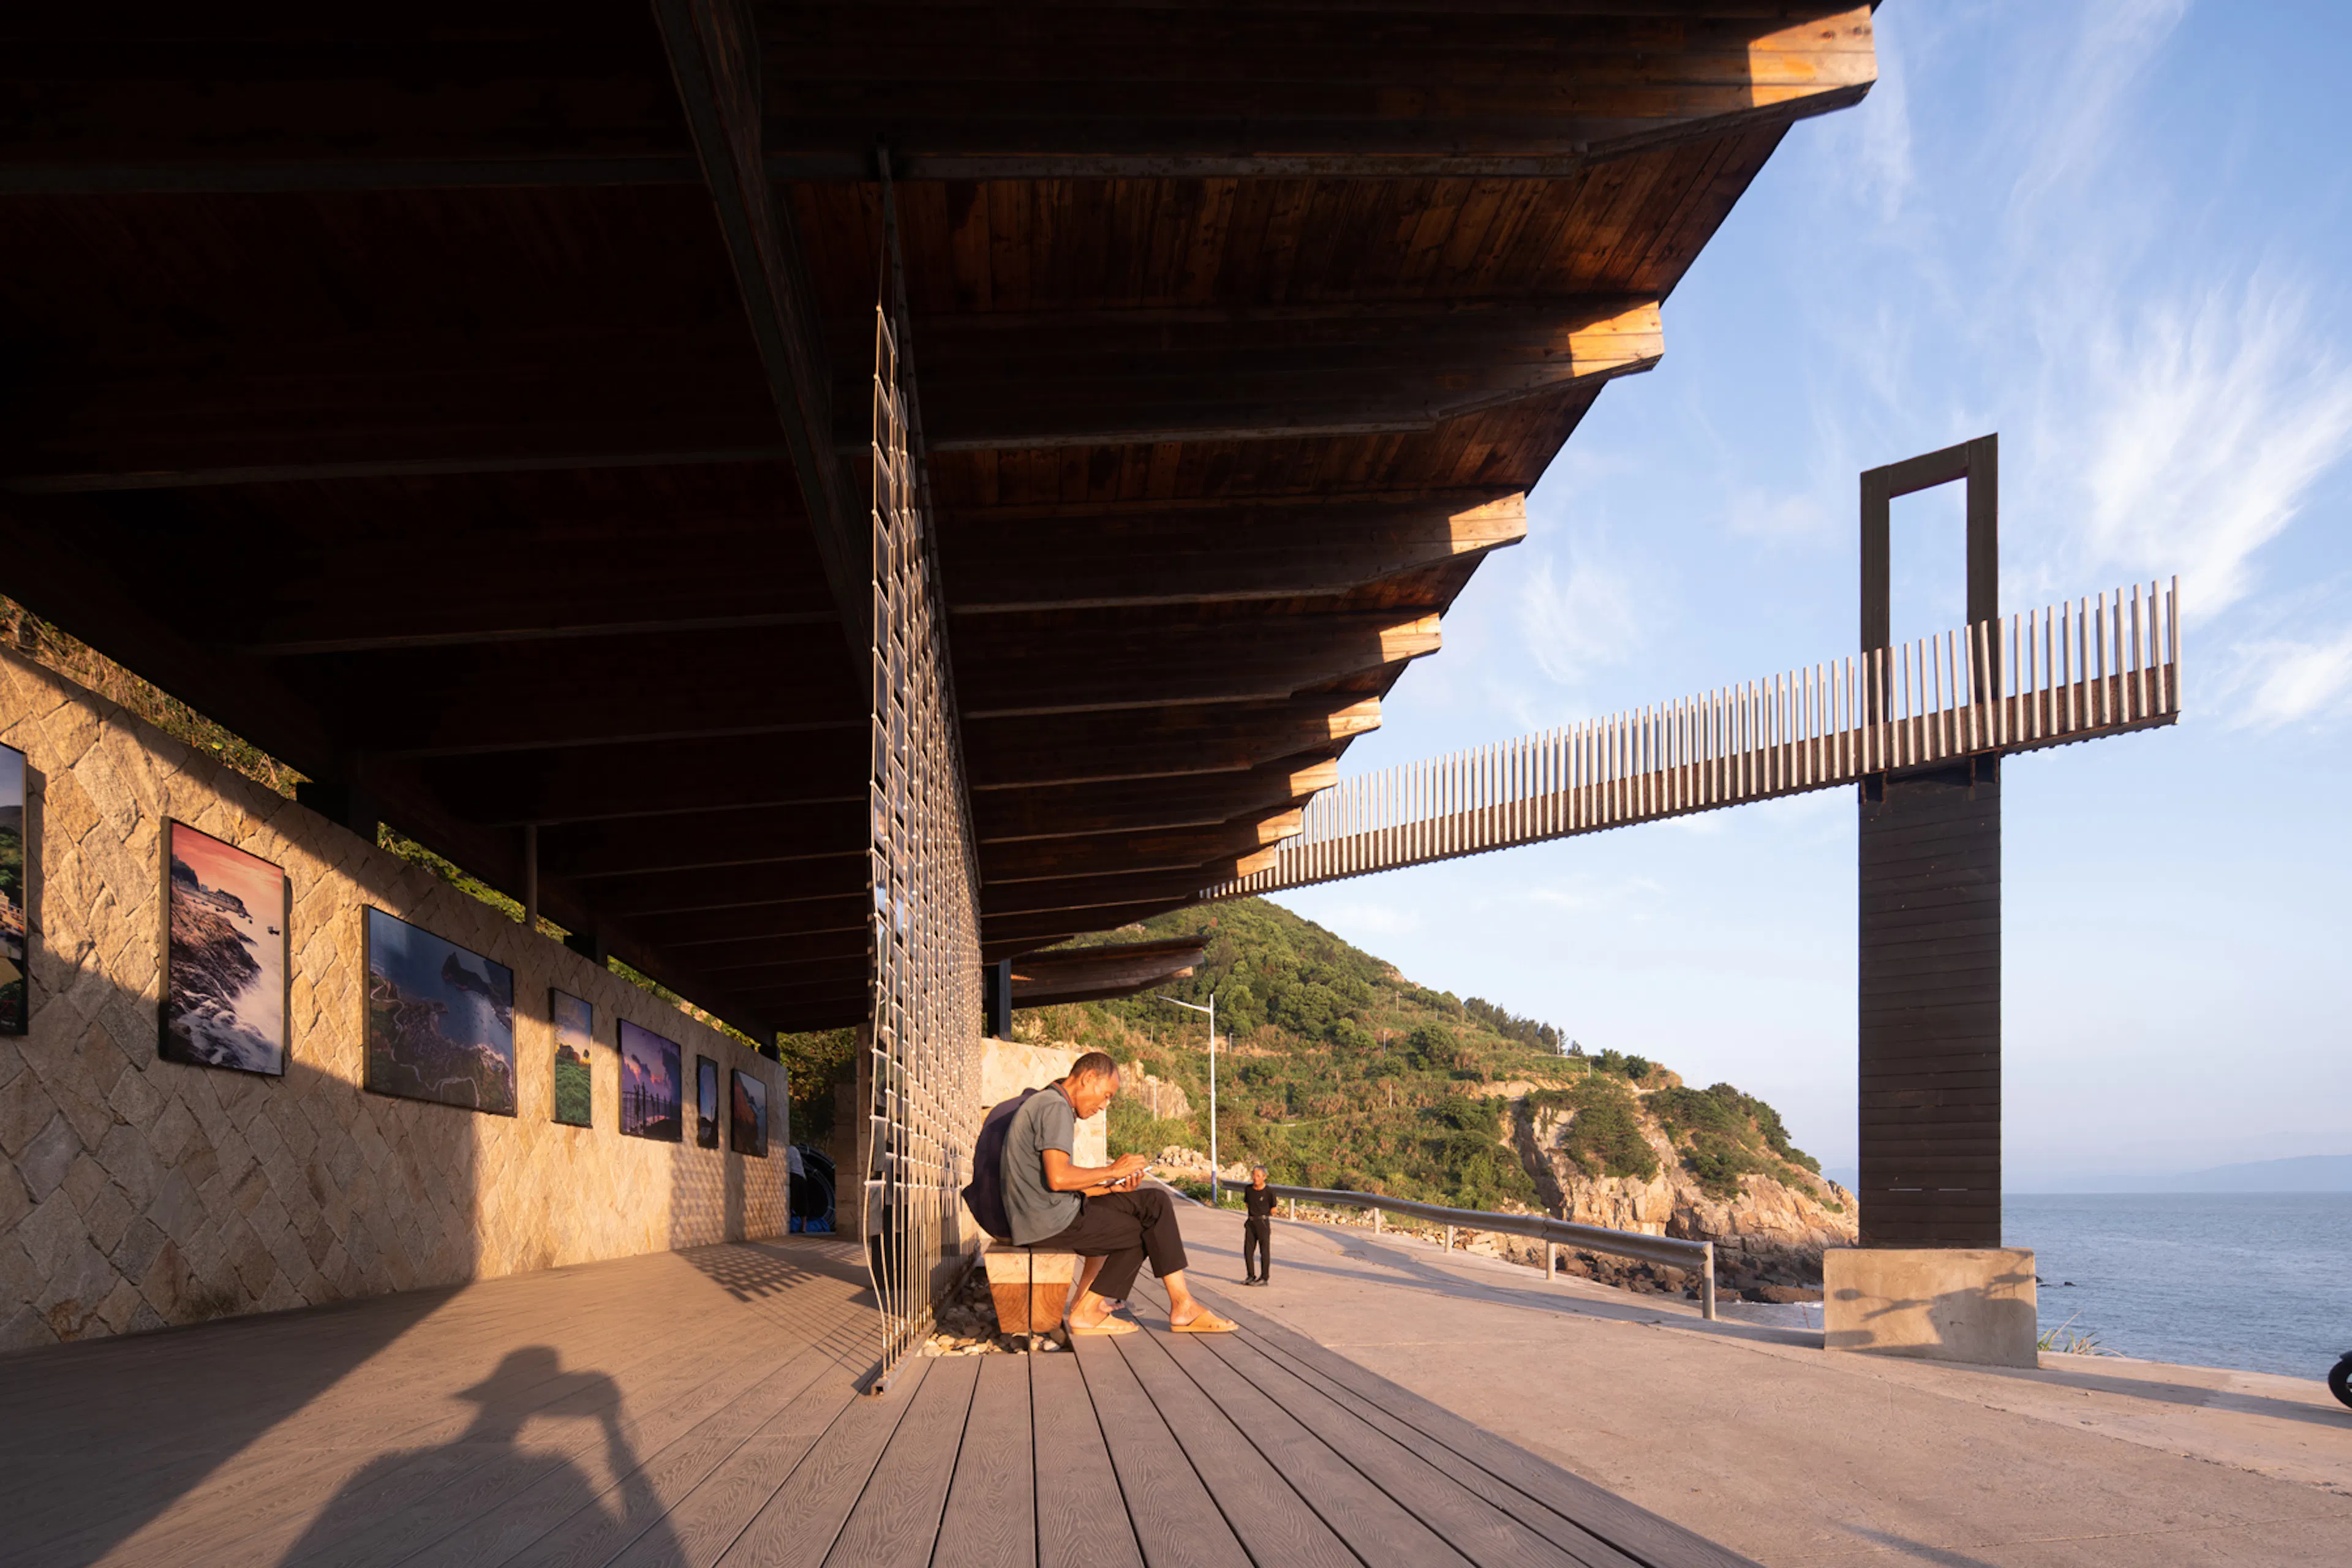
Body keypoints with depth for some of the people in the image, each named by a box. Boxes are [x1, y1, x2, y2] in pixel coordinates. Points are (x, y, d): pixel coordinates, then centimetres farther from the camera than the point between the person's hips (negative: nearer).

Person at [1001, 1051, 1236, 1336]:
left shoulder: (1044, 1104, 20)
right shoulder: (1056, 1108, -13)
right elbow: (1058, 1178, -26)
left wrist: (1110, 1188, 7)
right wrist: (1112, 1171, -12)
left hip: (1038, 1216, 10)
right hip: (1054, 1221, -10)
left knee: (1155, 1201, 14)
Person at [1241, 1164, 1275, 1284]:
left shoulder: (1269, 1192, -9)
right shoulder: (1248, 1189, 5)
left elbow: (1273, 1209, 3)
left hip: (1263, 1223, -5)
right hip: (1251, 1222, 5)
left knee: (1264, 1251, 1)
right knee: (1248, 1250, 6)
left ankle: (1264, 1278, 7)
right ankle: (1251, 1276, 17)